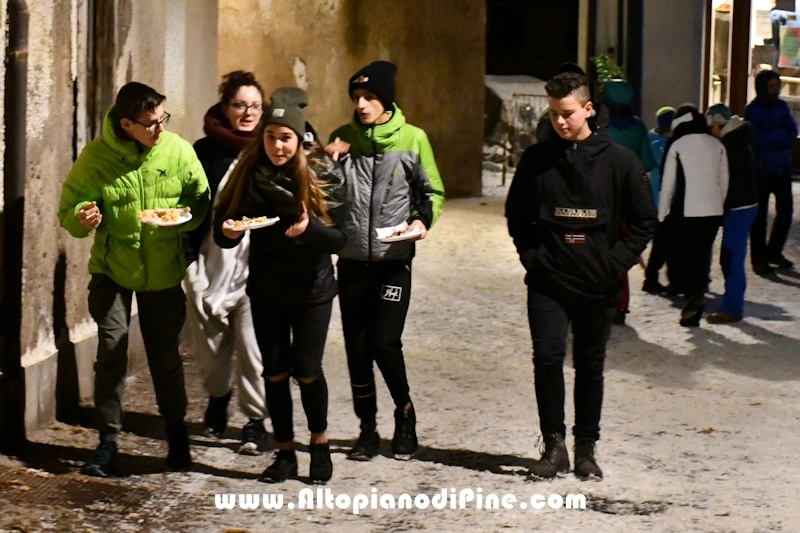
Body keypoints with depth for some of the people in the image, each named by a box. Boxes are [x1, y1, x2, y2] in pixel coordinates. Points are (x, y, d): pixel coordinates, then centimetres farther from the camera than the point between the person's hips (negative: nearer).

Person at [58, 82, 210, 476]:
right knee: (111, 351, -9)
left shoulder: (178, 151, -9)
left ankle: (177, 438, 28)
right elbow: (68, 210, -7)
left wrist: (184, 216, -21)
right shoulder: (96, 156, -13)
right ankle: (108, 443, 1)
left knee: (165, 356, 9)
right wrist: (82, 219, -30)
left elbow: (200, 200, 0)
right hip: (112, 270, -1)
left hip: (163, 272, 1)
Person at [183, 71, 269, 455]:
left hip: (254, 266, -2)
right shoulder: (206, 151, 3)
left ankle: (256, 419, 5)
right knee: (209, 344, 13)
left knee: (253, 348, -7)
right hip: (212, 263, 2)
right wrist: (191, 260, -3)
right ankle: (218, 396, 41)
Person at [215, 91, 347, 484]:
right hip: (265, 289, 3)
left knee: (306, 370, -5)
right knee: (275, 371, 7)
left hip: (311, 289, -2)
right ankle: (285, 452, 21)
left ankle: (319, 442, 19)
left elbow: (340, 237, -13)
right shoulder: (249, 173, -5)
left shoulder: (323, 175, -12)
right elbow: (223, 225, -3)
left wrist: (310, 228, -33)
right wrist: (228, 230, -26)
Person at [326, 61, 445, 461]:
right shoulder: (343, 138, 5)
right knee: (356, 347, 7)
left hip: (394, 261, -3)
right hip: (352, 260, 3)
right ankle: (368, 428, 19)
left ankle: (405, 414, 15)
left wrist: (424, 219, -14)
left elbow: (433, 191, 5)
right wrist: (328, 157, -5)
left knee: (384, 344, -10)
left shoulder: (413, 139, -3)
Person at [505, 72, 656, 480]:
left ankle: (586, 447, 19)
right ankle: (554, 445, 0)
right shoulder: (536, 160, 2)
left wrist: (615, 264, -7)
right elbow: (516, 216, 12)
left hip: (598, 287, 0)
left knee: (591, 366, 8)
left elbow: (644, 222, 3)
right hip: (547, 282, 0)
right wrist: (532, 257, -1)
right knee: (547, 359, -10)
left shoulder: (620, 162, -2)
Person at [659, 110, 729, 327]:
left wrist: (662, 213, 4)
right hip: (713, 211, 4)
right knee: (701, 257, 12)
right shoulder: (717, 145, 9)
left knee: (679, 256, 8)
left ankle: (694, 296, -12)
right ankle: (693, 308, 9)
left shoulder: (678, 145, -3)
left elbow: (668, 183, -3)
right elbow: (724, 181, 12)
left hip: (685, 211, -4)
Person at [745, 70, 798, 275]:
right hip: (762, 169, -6)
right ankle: (758, 258, 7)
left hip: (782, 168, 6)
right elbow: (756, 138, -18)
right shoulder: (753, 110, -7)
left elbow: (792, 134, 0)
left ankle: (773, 252, 27)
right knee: (759, 215, 0)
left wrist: (769, 138, -14)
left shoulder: (781, 106, 10)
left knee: (785, 210, 10)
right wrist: (781, 135, -10)